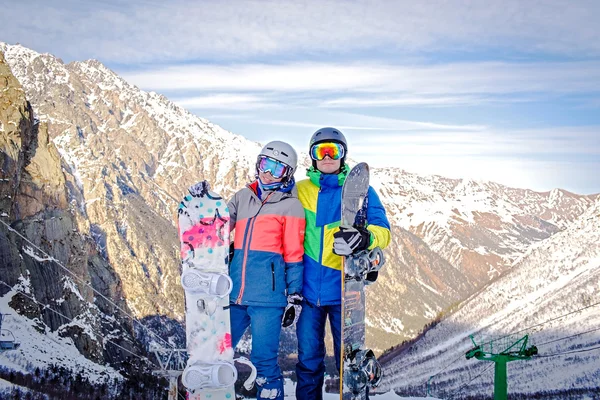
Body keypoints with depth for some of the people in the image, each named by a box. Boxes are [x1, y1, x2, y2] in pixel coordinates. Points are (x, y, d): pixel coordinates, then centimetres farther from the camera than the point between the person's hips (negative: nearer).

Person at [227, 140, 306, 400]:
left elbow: (294, 255, 2)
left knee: (263, 360, -2)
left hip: (267, 295, -5)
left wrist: (293, 297, 0)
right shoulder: (243, 197, 14)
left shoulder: (290, 206, 1)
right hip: (234, 293, 5)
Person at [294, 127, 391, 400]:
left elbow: (383, 231, -7)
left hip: (344, 288, -2)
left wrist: (364, 237, -30)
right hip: (309, 289, 2)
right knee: (308, 359, 7)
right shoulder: (301, 191, 8)